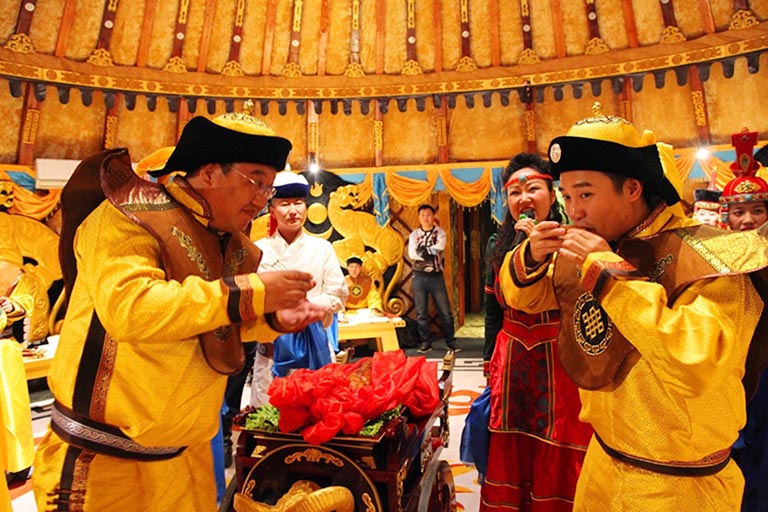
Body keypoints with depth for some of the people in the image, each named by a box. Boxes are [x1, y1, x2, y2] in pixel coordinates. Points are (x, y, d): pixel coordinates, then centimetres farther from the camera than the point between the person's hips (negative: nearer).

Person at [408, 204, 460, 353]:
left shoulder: (440, 232, 3)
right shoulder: (414, 234, 5)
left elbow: (440, 247, -17)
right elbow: (412, 254, -11)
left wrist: (423, 249, -13)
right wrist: (431, 253, -13)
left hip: (436, 276, -1)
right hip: (419, 277, 1)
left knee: (445, 311, 3)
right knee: (421, 312, 5)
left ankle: (451, 341, 15)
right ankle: (425, 342, 16)